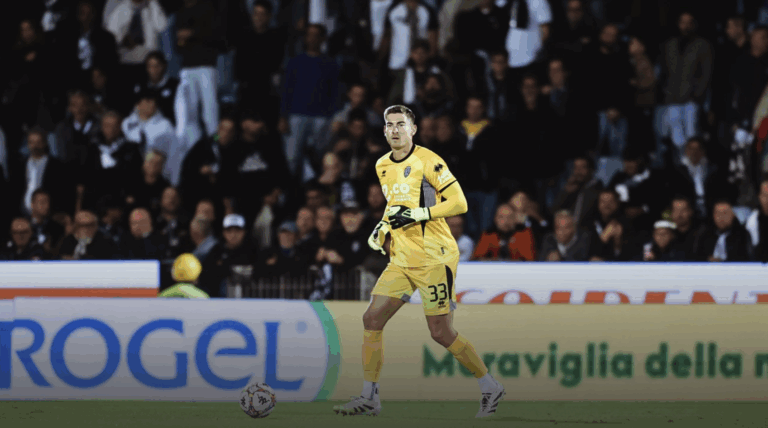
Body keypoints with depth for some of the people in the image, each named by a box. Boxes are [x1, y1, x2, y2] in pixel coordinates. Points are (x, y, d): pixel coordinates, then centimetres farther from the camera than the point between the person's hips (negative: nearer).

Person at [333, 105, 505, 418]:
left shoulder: (427, 161, -11)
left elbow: (459, 203, -14)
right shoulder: (383, 167, 12)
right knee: (372, 319, -3)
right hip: (401, 260, 7)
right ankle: (368, 398, 3)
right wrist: (382, 229, 10)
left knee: (441, 333, -7)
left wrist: (416, 214, -20)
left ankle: (491, 388, 9)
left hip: (433, 259, -7)